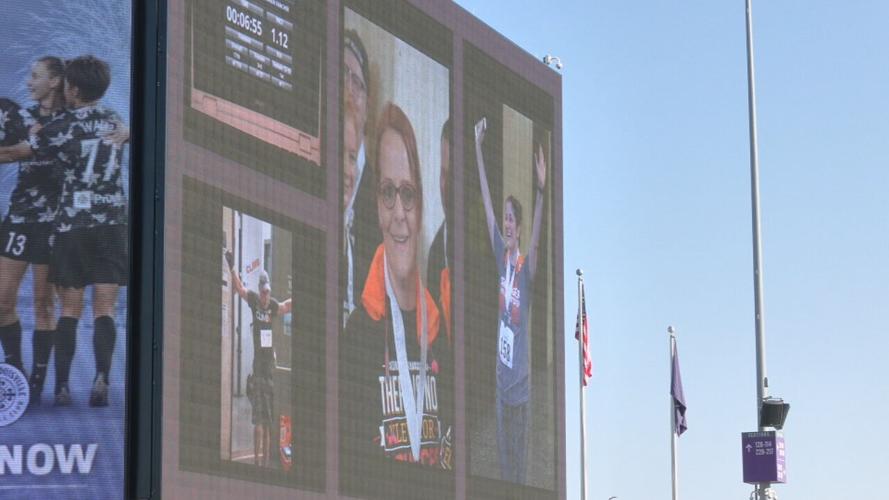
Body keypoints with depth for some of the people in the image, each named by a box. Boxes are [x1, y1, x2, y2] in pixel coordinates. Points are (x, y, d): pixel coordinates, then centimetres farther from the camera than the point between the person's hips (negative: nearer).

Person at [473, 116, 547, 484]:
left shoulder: (526, 267, -10)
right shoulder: (501, 256, 4)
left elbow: (536, 241, -31)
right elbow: (486, 201, 5)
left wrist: (542, 191, -46)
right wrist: (478, 149, 5)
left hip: (520, 382, -5)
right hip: (501, 376, 5)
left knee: (519, 463, 1)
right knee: (503, 459, 11)